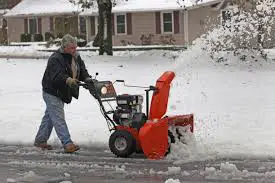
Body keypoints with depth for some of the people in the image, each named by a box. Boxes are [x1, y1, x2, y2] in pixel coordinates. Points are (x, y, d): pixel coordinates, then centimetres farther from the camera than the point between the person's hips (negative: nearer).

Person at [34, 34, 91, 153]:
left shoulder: (76, 57, 6)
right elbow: (56, 76, -33)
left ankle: (40, 140, 30)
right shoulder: (55, 59, -22)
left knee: (49, 116, 18)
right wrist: (68, 80, -51)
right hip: (52, 92, -9)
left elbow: (82, 70, 7)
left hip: (62, 93, 9)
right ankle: (67, 144, -16)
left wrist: (87, 78, -14)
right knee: (59, 118, -11)